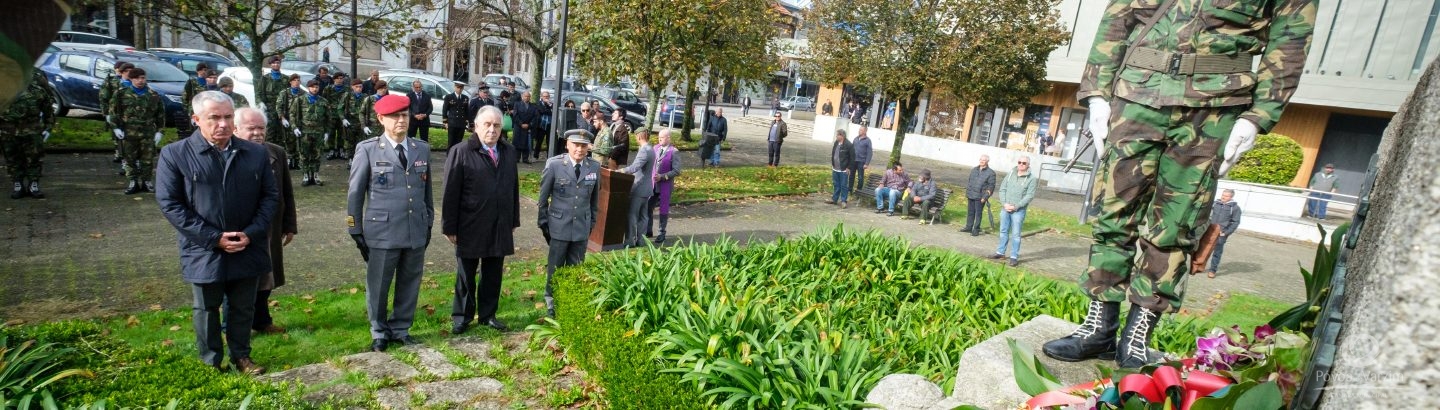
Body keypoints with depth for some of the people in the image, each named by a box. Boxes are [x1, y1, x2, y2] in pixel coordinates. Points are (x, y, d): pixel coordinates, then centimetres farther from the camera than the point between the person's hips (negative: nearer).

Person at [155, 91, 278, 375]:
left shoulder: (256, 153, 0)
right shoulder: (175, 155, -7)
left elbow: (271, 196, 3)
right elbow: (169, 203, -9)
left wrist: (251, 234, -11)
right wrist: (213, 238, -16)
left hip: (248, 250, 2)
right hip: (204, 251, -2)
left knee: (243, 307, 15)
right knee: (206, 309, 14)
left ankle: (241, 356, 32)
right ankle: (211, 362, 31)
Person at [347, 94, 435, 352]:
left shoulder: (422, 149, 6)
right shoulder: (367, 150, -4)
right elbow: (355, 193, -1)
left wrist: (428, 225, 12)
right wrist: (356, 231, -1)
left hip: (416, 232, 3)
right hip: (382, 232, -3)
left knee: (409, 285, 13)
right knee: (378, 287, 10)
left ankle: (401, 330, 30)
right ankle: (379, 333, 29)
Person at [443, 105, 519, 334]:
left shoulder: (509, 152, 6)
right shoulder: (461, 152, -9)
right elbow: (451, 193, -9)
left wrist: (513, 221, 9)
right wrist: (449, 227, -10)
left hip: (500, 227, 4)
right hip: (470, 227, -4)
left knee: (493, 274, 13)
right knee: (466, 274, 12)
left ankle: (488, 314, 28)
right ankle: (461, 316, 27)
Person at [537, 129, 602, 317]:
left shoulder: (594, 167, -2)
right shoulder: (554, 164, -10)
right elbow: (543, 196, -2)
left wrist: (592, 222, 10)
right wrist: (543, 223, 0)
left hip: (582, 227, 2)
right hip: (559, 226, -2)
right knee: (555, 267, 11)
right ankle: (551, 301, 28)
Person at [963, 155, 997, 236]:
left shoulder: (991, 173, -5)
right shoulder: (974, 170, 12)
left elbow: (991, 186, -7)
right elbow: (969, 181, 19)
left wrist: (985, 197, -14)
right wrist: (967, 192, 13)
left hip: (980, 197, -5)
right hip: (970, 196, 5)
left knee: (978, 213, 1)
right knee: (970, 212, 13)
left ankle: (976, 230, 9)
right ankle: (969, 227, 24)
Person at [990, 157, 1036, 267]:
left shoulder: (1032, 178, -6)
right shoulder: (1010, 174, 7)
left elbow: (1030, 196, -11)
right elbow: (1002, 189, 7)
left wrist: (1015, 206, -16)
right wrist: (1004, 203, -7)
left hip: (1019, 210, -4)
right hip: (1005, 208, 4)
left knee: (1015, 234, -1)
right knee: (1003, 231, 13)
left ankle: (1014, 257, 4)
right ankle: (1000, 253, 23)